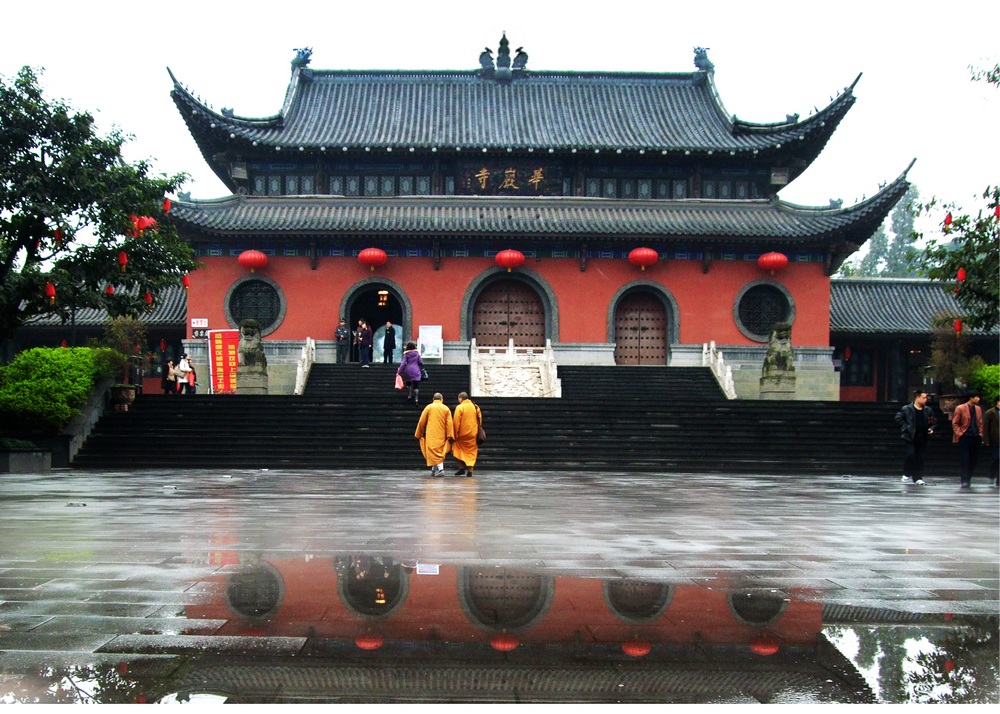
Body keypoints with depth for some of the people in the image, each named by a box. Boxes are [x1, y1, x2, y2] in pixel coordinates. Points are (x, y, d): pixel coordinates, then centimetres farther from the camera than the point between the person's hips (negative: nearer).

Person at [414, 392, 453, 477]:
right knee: (440, 451, 14)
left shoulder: (429, 407, 0)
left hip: (431, 434, -3)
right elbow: (449, 423, -2)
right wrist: (450, 436, -4)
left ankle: (440, 469, -17)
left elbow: (422, 422, 1)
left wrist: (419, 434, 12)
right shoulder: (446, 409, 5)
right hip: (442, 435, 3)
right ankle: (434, 470, 17)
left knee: (434, 451, -4)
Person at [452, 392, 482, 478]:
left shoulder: (459, 407, -9)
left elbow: (456, 422, -13)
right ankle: (470, 471, 4)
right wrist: (477, 431, 18)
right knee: (471, 452, 8)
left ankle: (461, 468, 5)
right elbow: (480, 420, 10)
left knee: (459, 450, 13)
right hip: (473, 434, 4)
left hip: (462, 435, -4)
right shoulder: (475, 407, 5)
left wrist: (455, 434, -7)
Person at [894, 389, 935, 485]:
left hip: (922, 438, 4)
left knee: (920, 458, 4)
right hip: (910, 437, -4)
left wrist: (931, 429, 2)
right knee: (910, 454, -14)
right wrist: (906, 428, -11)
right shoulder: (907, 409, -4)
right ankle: (906, 474, 6)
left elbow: (932, 422, 21)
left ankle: (918, 478, 11)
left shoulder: (928, 410, 10)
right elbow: (898, 418, -4)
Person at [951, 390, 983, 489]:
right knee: (964, 460, -7)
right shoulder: (960, 408, -4)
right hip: (964, 437, -5)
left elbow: (980, 423, 21)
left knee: (974, 459, 6)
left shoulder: (978, 409, 14)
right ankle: (964, 481, -8)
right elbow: (954, 423, -2)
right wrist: (959, 434, -10)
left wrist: (980, 434, 9)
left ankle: (968, 479, 18)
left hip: (975, 437, 6)